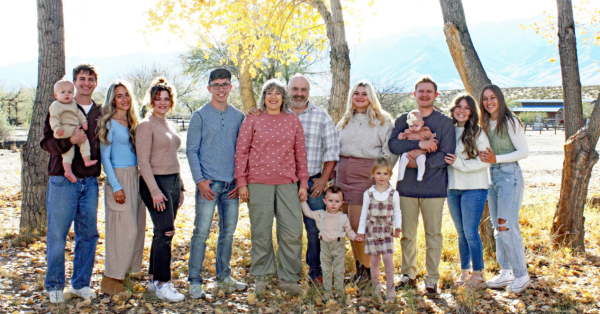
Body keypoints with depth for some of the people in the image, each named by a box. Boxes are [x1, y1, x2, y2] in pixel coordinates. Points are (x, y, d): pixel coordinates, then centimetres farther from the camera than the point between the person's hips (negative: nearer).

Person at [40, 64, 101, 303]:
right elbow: (46, 142, -6)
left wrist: (97, 163, 3)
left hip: (90, 182, 4)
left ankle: (81, 283, 21)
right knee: (57, 236, 2)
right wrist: (70, 141, -23)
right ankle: (54, 286, 16)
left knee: (88, 235, 7)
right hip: (62, 181, -4)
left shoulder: (100, 113, 11)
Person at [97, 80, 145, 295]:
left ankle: (126, 273, 19)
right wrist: (116, 187, -16)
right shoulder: (109, 124, -6)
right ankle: (110, 279, 1)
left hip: (136, 178, 7)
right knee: (122, 229, -8)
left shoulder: (132, 123, 14)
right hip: (119, 178, -7)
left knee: (136, 227, 8)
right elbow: (105, 157, -9)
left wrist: (142, 181, 9)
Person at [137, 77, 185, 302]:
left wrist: (180, 188, 18)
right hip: (156, 182, -8)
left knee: (162, 233, 10)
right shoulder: (146, 125, -7)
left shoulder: (170, 126, 17)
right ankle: (162, 283, -3)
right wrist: (154, 190, -18)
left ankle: (154, 279, 19)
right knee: (165, 231, -11)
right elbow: (143, 161, -12)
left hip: (173, 182, 8)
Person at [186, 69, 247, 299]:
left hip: (232, 184, 4)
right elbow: (191, 150, -2)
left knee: (228, 232, 10)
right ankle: (195, 282, 2)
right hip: (209, 183, -4)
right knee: (201, 232, -6)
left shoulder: (238, 117, 11)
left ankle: (224, 277, 23)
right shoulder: (200, 116, 0)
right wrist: (200, 180, -11)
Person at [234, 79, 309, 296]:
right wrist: (241, 182, -2)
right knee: (261, 231, 4)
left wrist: (303, 183, 8)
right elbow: (241, 152, 4)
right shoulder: (252, 120, 4)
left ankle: (288, 278, 12)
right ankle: (261, 277, 19)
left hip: (287, 183, 2)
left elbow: (300, 154, 12)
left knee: (293, 231, -2)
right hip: (258, 183, -2)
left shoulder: (293, 121, 10)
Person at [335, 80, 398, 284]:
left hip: (366, 175, -6)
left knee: (358, 224, -10)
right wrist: (334, 175, 14)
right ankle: (358, 265, 18)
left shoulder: (382, 121, 1)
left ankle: (367, 268, 4)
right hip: (343, 175, 6)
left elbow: (391, 151, -4)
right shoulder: (344, 121, 18)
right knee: (347, 224, 5)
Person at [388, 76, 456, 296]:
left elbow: (446, 155, -6)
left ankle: (432, 279, 11)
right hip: (407, 186, 2)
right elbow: (393, 145, -7)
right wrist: (419, 144, -19)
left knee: (433, 234, 2)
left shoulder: (445, 122, 4)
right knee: (407, 234, 8)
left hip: (434, 187, -2)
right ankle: (408, 275, 21)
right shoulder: (403, 119, 10)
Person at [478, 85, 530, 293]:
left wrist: (496, 159, -19)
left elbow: (524, 151, -11)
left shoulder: (510, 122, -9)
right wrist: (484, 157, -1)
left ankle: (521, 275, 1)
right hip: (492, 176, 7)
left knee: (507, 226, -10)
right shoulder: (485, 124, 12)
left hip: (509, 176, -7)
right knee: (498, 228, 9)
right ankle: (506, 272, 18)